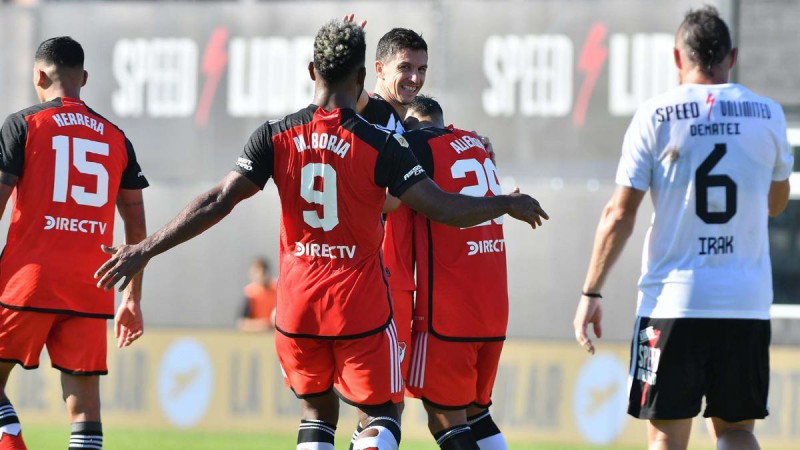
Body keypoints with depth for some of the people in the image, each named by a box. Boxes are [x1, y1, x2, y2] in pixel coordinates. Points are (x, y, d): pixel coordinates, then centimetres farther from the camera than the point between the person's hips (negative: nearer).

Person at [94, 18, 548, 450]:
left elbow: (219, 202, -7)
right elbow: (444, 208, -11)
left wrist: (145, 250, -2)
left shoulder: (276, 137, -3)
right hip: (361, 305, -3)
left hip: (298, 304, 3)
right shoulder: (381, 145, -11)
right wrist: (507, 204, 7)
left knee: (318, 410, 19)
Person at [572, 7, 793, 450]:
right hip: (748, 302, 2)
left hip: (674, 299, -2)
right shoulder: (766, 114, 5)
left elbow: (619, 215, -4)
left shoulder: (655, 115, -3)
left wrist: (590, 293, 2)